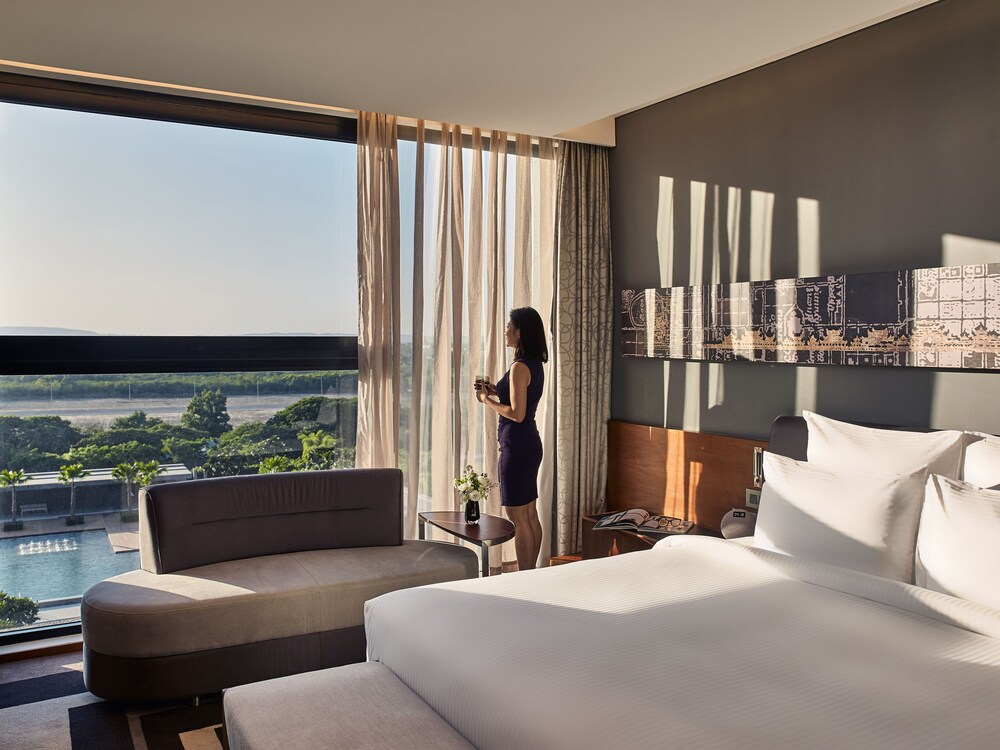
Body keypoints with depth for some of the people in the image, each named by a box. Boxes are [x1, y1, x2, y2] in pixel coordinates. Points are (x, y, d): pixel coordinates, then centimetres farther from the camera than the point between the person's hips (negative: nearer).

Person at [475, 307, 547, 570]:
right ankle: (530, 575, 25)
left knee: (519, 519, -1)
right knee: (530, 516, 15)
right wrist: (496, 391, 11)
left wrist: (487, 400, -10)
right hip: (531, 442, 10)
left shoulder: (520, 367, -18)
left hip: (517, 445, -10)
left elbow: (517, 414, -22)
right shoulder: (535, 365, 10)